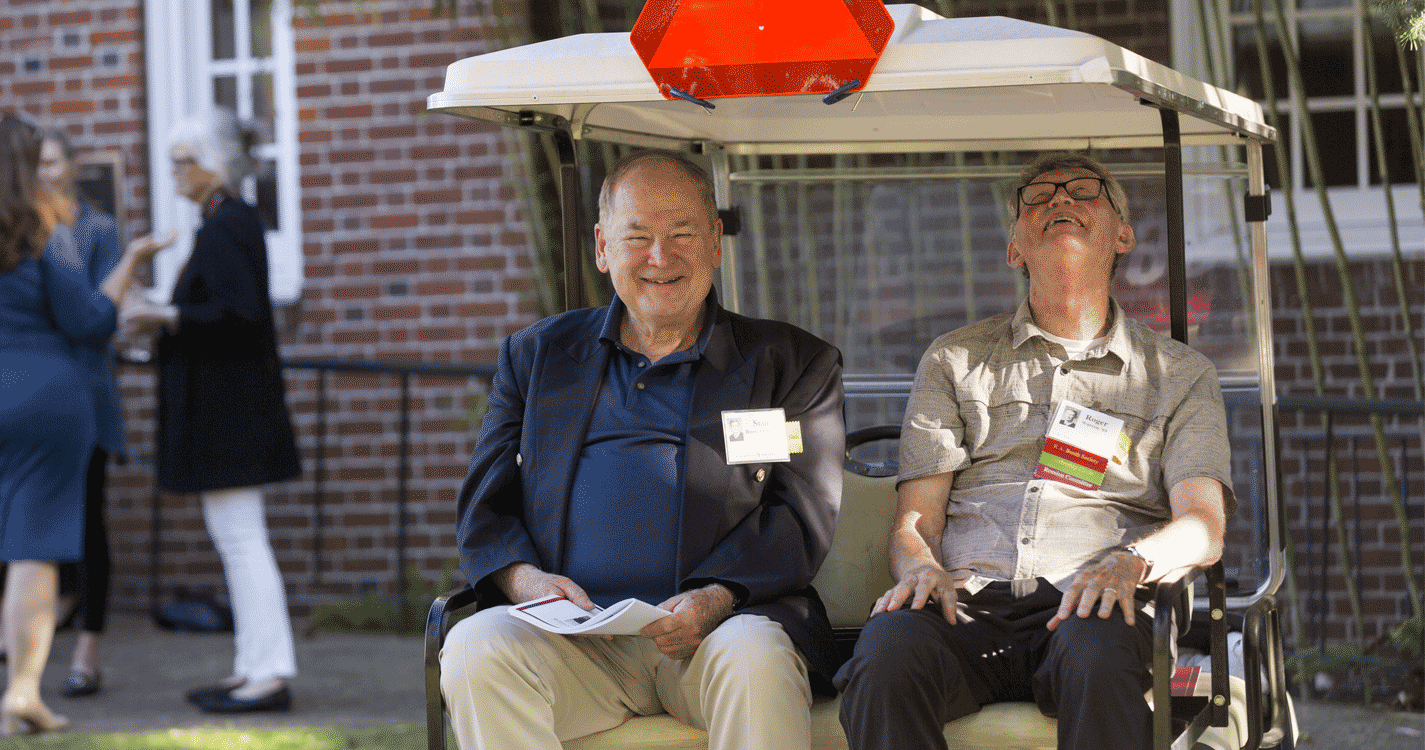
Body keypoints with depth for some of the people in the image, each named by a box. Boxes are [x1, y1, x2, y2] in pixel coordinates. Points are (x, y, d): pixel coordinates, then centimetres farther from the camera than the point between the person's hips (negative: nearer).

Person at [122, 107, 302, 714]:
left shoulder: (221, 228, -17)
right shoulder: (238, 220, 14)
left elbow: (237, 314, -26)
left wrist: (170, 317, -17)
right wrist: (171, 316, 17)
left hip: (223, 406, -11)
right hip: (237, 399, 11)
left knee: (240, 537, -8)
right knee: (236, 538, 14)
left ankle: (270, 675, -6)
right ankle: (253, 667, 18)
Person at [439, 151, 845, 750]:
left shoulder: (791, 363, 15)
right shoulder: (536, 356, 22)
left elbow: (804, 517, 4)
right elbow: (486, 506, 16)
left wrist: (715, 598, -15)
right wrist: (524, 578, -8)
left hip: (717, 632, -2)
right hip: (576, 632, 2)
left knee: (755, 658, -37)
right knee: (474, 649, -30)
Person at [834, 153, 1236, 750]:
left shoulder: (1182, 375, 21)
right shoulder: (954, 360, 24)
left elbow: (1203, 527, 6)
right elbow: (915, 519, 15)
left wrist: (1130, 561, -17)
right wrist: (919, 566, -11)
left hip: (1087, 609, -1)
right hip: (966, 603, 1)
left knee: (1098, 655, -39)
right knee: (887, 654, -36)